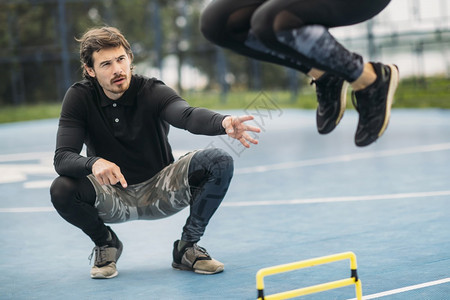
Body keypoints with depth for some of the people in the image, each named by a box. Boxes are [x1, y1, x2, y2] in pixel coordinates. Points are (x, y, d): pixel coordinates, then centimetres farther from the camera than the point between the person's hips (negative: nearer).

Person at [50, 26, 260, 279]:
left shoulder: (152, 92, -14)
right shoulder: (79, 97, -11)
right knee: (62, 190, -31)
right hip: (113, 197, 0)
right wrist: (94, 163, -44)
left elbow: (188, 115, -36)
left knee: (219, 162, -24)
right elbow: (62, 158, -21)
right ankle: (106, 244, 2)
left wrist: (224, 122, -59)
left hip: (160, 192, 0)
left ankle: (187, 247, -4)